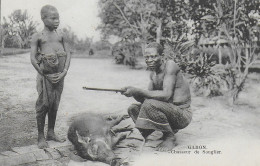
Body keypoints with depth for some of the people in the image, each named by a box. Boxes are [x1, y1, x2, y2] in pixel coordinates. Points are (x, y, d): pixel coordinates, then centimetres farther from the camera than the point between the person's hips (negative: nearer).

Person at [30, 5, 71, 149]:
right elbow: (33, 59, -7)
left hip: (60, 75, 4)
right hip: (45, 74, -4)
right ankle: (41, 137, 8)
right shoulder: (37, 37, -1)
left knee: (55, 105, 10)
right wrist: (46, 75, -11)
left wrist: (64, 72, -6)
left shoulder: (60, 36, 10)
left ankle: (51, 133, 24)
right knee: (44, 104, -3)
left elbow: (68, 54, 7)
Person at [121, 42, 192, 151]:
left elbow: (166, 95, -27)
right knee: (133, 109, 9)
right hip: (169, 111, 9)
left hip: (183, 115, -9)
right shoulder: (153, 74, 10)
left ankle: (169, 138, -9)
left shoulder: (170, 65, -16)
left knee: (150, 104, -31)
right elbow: (145, 99, 8)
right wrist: (134, 93, -13)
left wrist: (138, 91, -27)